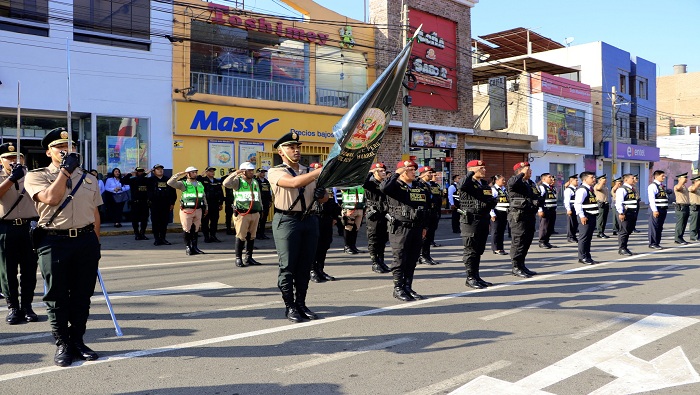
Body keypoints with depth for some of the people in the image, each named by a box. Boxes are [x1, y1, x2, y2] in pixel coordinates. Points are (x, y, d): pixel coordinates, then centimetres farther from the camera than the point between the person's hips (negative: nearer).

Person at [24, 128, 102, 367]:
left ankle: (77, 341, 21)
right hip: (54, 242, -3)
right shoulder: (36, 176, 3)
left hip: (86, 241, 3)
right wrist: (65, 169, -10)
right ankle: (62, 345, 16)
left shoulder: (89, 179, 14)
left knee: (82, 295, 8)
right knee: (57, 297, 4)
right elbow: (51, 198, -16)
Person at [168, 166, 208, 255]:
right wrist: (179, 174, -11)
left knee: (196, 229, 9)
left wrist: (206, 207, 21)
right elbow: (170, 183, -12)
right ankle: (187, 247, 8)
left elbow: (204, 196, 23)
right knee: (187, 229, -1)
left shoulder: (200, 184, 17)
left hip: (198, 210, 5)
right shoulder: (183, 184, 0)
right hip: (187, 210, -5)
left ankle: (194, 247, 17)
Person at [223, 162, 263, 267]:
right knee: (241, 236, -5)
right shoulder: (238, 181, -1)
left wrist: (261, 210, 23)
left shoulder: (255, 182, 17)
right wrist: (235, 173, -16)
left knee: (252, 236, 9)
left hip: (255, 213, 6)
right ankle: (238, 258, 3)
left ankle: (249, 258, 17)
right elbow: (226, 183, -20)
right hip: (242, 214, -6)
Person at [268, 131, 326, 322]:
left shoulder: (309, 172, 15)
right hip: (287, 221, -5)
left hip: (309, 220, 5)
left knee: (305, 265, 8)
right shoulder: (275, 172, -3)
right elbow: (294, 182, -24)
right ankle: (289, 306, 10)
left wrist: (321, 193, -9)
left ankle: (301, 303, 18)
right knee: (287, 266, 0)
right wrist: (323, 170, -31)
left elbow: (324, 198, 17)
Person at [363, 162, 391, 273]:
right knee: (374, 240, 0)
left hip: (385, 216, 6)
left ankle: (381, 261, 21)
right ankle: (375, 264, 5)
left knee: (383, 240, 11)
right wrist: (370, 173, -16)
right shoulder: (370, 184, -3)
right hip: (374, 216, -6)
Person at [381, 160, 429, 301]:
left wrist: (425, 226, 18)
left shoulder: (420, 187, 15)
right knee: (400, 260, -2)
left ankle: (408, 287, 21)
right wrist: (396, 174, -19)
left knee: (412, 261, 11)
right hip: (400, 228, -6)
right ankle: (398, 289, 8)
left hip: (417, 228, 6)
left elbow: (425, 207, 21)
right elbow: (383, 187, -29)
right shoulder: (395, 186, -5)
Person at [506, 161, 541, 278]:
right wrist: (522, 174, -18)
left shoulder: (532, 184, 20)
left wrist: (538, 201, 4)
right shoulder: (516, 183, -7)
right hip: (519, 216, -9)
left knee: (527, 242, 13)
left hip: (530, 215, 9)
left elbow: (540, 198, 27)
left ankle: (522, 265, 24)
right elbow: (511, 183, -33)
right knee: (519, 242, -6)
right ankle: (516, 268, 0)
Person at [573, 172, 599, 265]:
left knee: (589, 238, 14)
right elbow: (577, 204, -22)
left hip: (592, 216, 10)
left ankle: (587, 257, 20)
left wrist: (596, 213, 21)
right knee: (584, 237, -4)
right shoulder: (582, 190, -15)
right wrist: (582, 216, -25)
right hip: (585, 217, -10)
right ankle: (582, 257, 2)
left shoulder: (590, 189, 17)